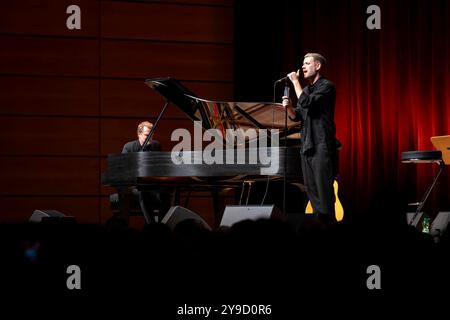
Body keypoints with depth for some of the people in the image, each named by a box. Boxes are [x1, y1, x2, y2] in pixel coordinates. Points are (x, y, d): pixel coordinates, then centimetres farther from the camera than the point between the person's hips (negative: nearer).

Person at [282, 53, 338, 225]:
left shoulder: (326, 86, -6)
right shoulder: (306, 89, 19)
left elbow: (307, 103, -20)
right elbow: (296, 116, 19)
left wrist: (295, 81, -11)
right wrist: (289, 107, -2)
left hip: (322, 145, -9)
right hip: (306, 144, 9)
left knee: (324, 189, -11)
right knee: (311, 188, 10)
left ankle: (327, 222, -10)